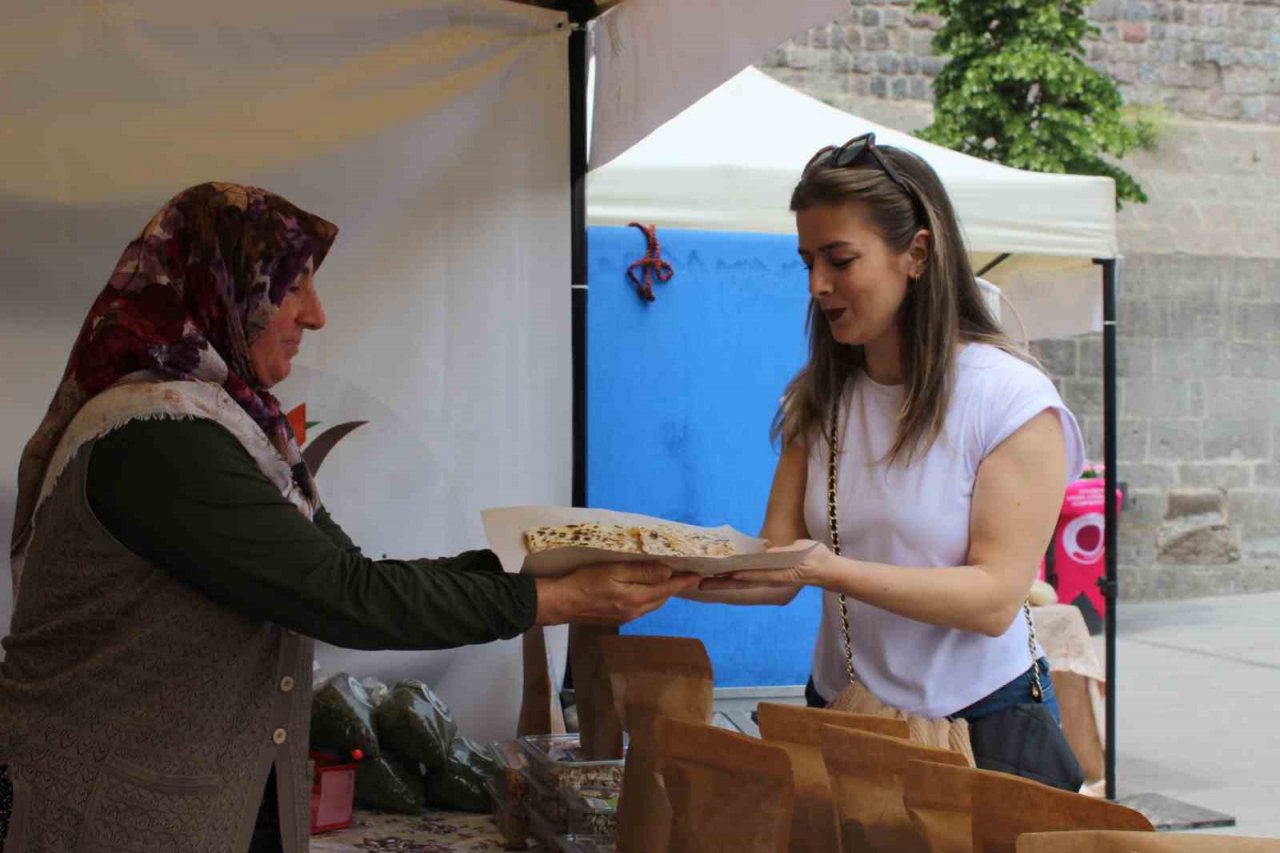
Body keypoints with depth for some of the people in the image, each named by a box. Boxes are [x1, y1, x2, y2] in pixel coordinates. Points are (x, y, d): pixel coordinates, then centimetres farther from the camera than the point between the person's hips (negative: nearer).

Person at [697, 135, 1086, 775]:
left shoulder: (1013, 399, -9)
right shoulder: (819, 400, 8)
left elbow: (994, 600, -17)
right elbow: (778, 567, 3)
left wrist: (831, 571, -28)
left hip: (980, 722, -4)